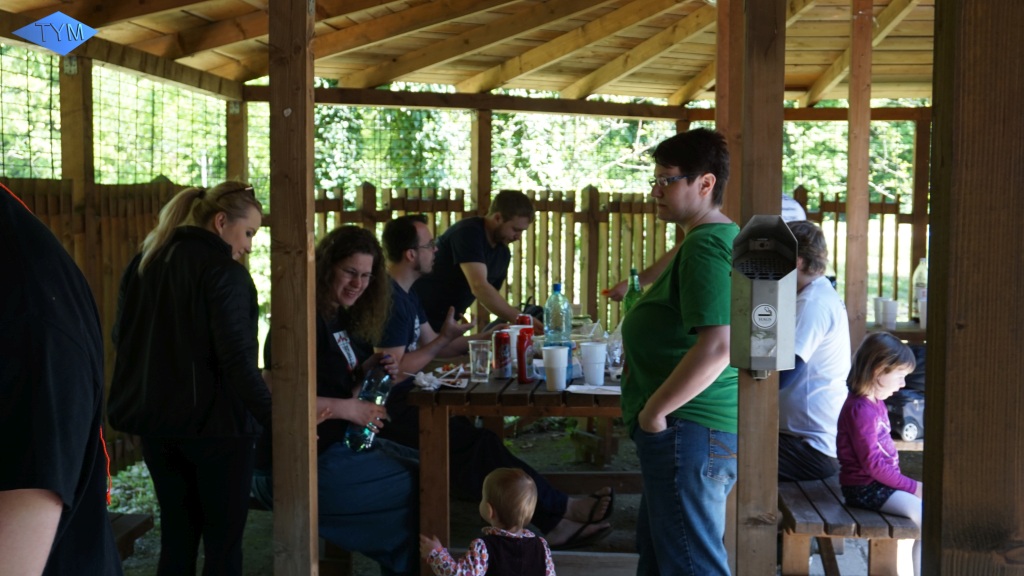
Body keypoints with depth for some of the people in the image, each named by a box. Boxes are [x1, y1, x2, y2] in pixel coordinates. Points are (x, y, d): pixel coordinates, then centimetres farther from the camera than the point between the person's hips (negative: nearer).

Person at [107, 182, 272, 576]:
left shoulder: (143, 264, 9)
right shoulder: (224, 271, -13)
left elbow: (124, 339, 18)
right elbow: (237, 358, -22)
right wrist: (274, 418, -22)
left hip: (155, 421, 7)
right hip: (213, 423, -7)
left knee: (176, 536, 16)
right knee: (223, 541, 5)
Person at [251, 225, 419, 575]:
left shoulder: (342, 317, 10)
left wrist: (367, 371, -3)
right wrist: (350, 409, -24)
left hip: (337, 443, 10)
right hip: (299, 465, -9)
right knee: (415, 491, -10)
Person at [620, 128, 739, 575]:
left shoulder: (705, 247, -18)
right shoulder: (722, 237, 16)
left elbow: (718, 346, -29)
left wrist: (655, 410, -20)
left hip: (689, 432, -11)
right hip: (690, 429, 11)